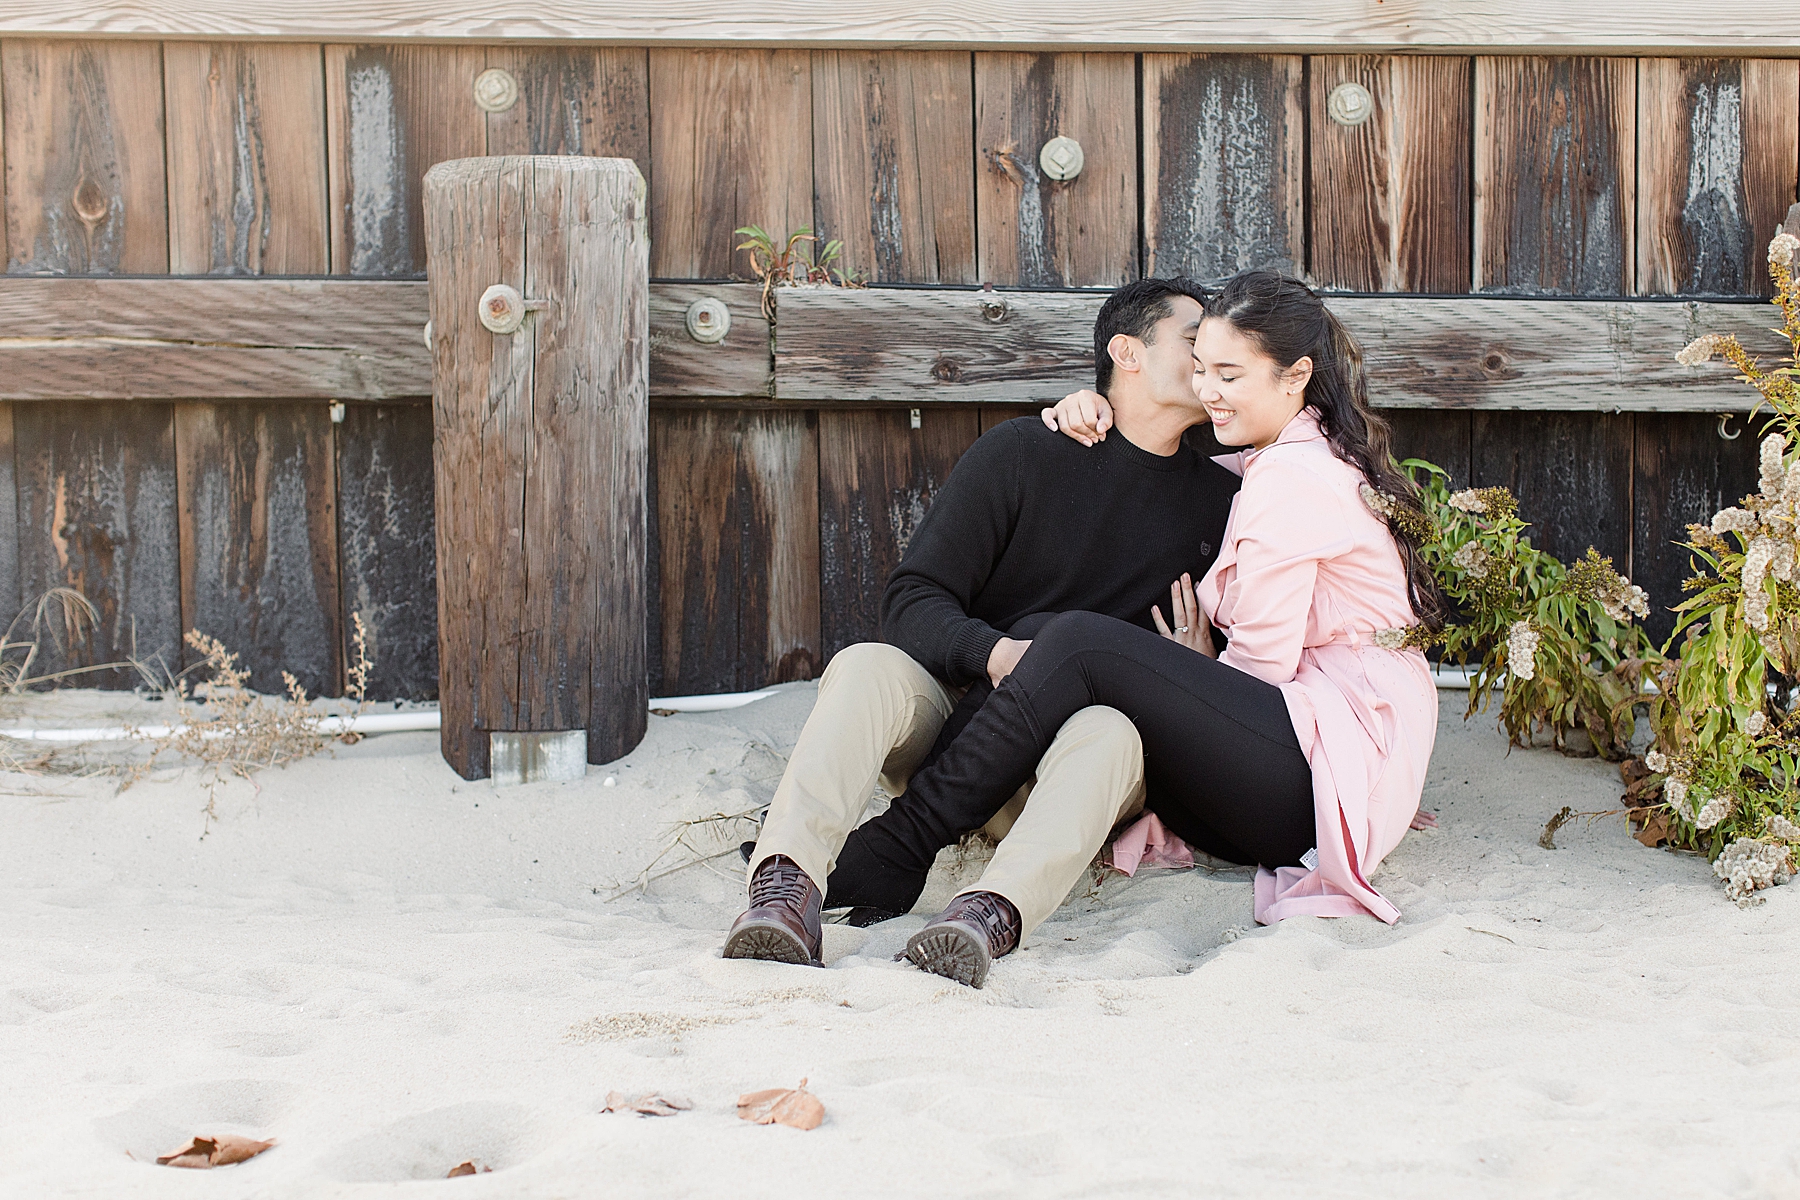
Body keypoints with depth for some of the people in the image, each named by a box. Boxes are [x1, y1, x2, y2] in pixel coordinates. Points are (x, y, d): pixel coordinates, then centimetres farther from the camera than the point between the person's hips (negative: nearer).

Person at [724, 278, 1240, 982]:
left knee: (1108, 736, -35)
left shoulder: (1217, 502, 11)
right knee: (867, 667, -31)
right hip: (958, 706, 0)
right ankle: (786, 884, -50)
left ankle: (992, 910, -59)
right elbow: (913, 601, -4)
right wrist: (993, 652, -24)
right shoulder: (1021, 453, 3)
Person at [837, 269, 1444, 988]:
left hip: (1337, 760, -11)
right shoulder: (1282, 464, 22)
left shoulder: (1292, 479, -9)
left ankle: (891, 852, -25)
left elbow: (1263, 663, -13)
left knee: (1083, 644, -22)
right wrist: (1099, 423, 16)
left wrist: (1196, 673, 9)